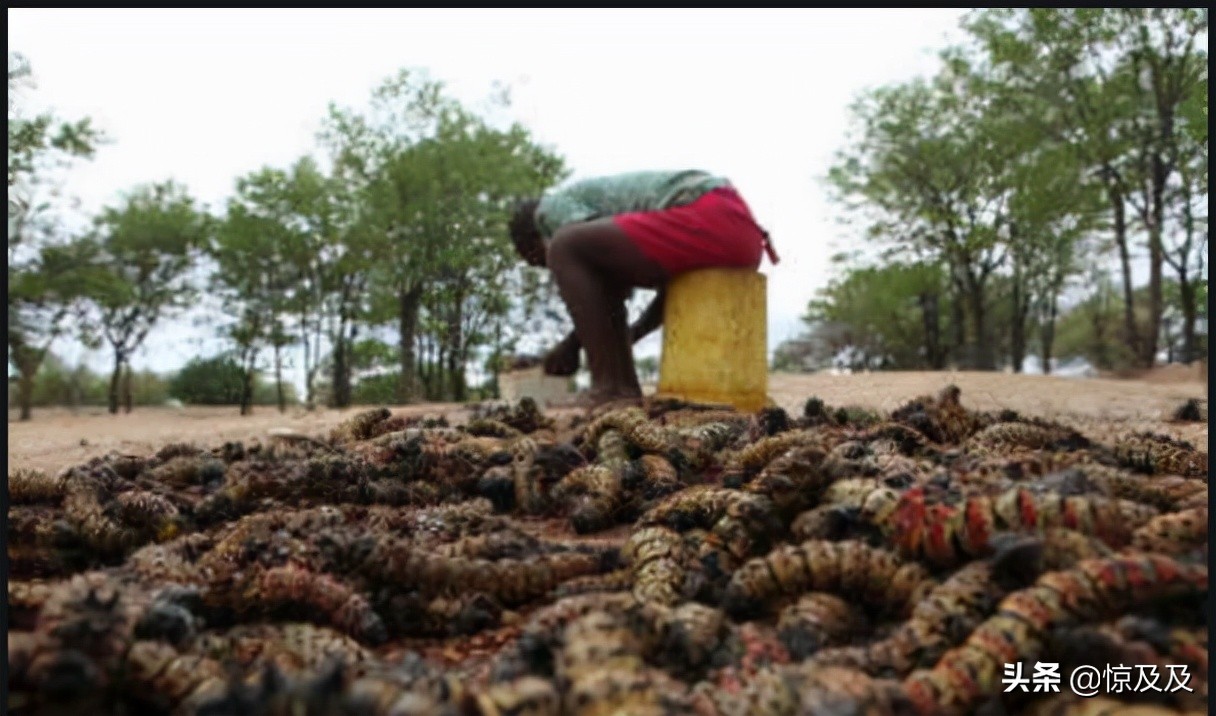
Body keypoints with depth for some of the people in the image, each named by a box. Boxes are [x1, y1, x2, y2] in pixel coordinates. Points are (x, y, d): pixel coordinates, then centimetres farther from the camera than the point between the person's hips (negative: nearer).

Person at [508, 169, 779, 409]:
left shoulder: (551, 205, 9)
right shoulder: (605, 199, 35)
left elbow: (617, 284, -8)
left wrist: (573, 342, 3)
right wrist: (628, 337, 31)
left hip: (710, 223, -10)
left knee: (565, 248, -10)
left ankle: (611, 393, -11)